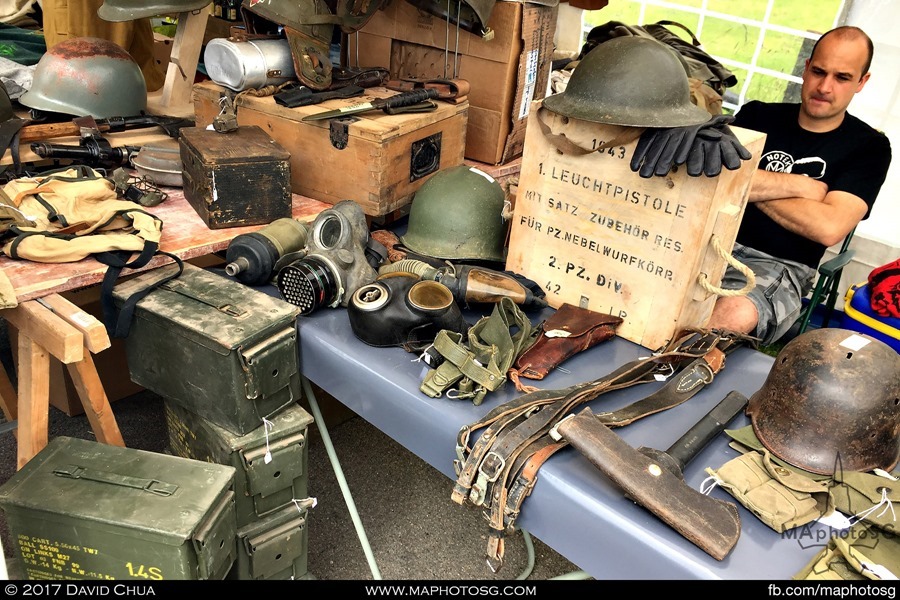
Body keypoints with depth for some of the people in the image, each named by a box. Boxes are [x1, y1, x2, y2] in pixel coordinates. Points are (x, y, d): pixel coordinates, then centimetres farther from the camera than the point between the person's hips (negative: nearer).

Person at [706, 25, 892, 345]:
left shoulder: (868, 147, 6)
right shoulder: (758, 115, 12)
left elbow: (828, 227, -11)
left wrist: (748, 186, -6)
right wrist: (801, 186, -6)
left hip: (779, 268, -2)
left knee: (734, 316, -38)